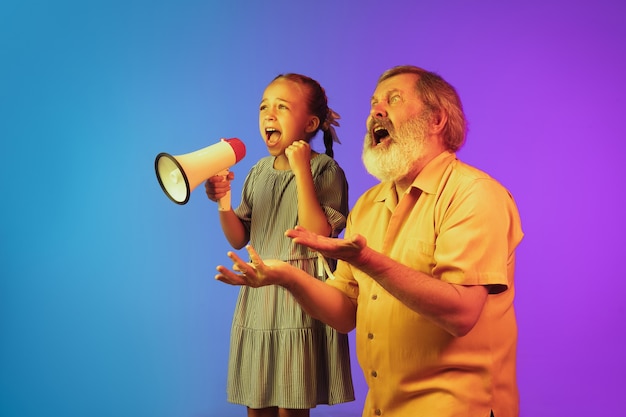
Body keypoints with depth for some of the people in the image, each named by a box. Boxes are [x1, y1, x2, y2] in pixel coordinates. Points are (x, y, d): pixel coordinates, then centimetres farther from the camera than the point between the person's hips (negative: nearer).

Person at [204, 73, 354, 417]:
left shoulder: (325, 170, -7)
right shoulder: (259, 171, 11)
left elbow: (318, 236, -19)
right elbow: (239, 239, 13)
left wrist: (302, 171, -21)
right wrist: (223, 202, -5)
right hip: (259, 294, 6)